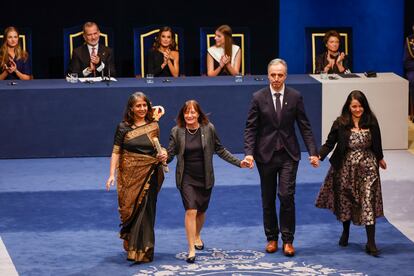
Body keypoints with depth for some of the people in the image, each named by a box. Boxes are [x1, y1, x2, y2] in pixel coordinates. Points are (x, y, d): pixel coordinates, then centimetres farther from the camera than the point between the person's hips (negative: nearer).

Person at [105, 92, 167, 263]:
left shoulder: (153, 126, 6)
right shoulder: (123, 128, 0)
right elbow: (116, 152, -1)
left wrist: (163, 156, -7)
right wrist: (112, 175, -9)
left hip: (148, 175, 1)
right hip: (129, 176, -1)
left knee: (145, 211, -2)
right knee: (129, 209, 2)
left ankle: (143, 251, 4)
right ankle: (131, 246, 18)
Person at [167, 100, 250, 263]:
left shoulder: (208, 129, -5)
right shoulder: (177, 131, -6)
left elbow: (220, 150, 4)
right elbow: (170, 154, -6)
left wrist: (238, 163, 0)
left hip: (204, 178, 2)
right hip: (186, 178, -2)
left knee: (201, 211, 15)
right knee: (191, 211, -14)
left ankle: (197, 236, 45)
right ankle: (191, 249, -11)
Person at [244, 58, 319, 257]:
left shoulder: (295, 97, 0)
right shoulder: (258, 98, -2)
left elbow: (305, 127, 2)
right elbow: (250, 128, -3)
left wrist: (313, 152, -6)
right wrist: (249, 152, -14)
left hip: (288, 154, -1)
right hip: (265, 154, 1)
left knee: (286, 196, -10)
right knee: (268, 199, 8)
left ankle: (288, 240, 1)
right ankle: (271, 238, 21)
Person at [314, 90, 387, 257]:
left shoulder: (371, 122, -2)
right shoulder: (340, 124, -6)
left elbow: (376, 143, 12)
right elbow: (330, 143, -5)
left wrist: (380, 159, 26)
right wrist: (319, 156, -21)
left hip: (367, 168, 0)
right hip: (346, 168, 0)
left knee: (368, 203, -7)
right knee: (345, 201, 12)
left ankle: (371, 243, -7)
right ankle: (345, 232, 38)